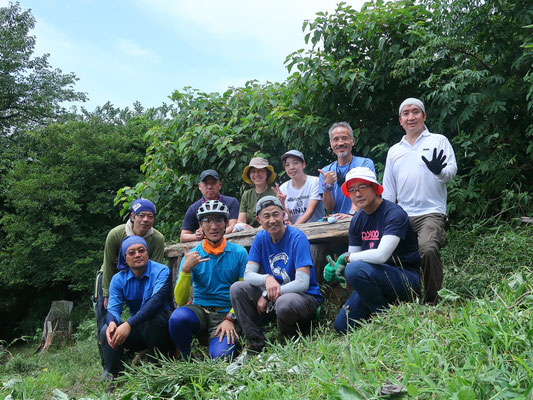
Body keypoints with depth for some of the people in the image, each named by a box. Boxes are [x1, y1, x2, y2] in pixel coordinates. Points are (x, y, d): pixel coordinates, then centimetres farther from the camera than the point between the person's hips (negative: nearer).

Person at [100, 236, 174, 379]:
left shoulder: (161, 271, -14)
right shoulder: (119, 279, 2)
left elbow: (156, 300, -31)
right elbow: (112, 309, -7)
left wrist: (129, 324, -43)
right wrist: (112, 323, -35)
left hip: (161, 328, -4)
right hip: (138, 330, 4)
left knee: (155, 316, -36)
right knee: (106, 331, -20)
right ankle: (109, 376, -11)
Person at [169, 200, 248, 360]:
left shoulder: (239, 253, 1)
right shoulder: (192, 256, 2)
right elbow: (180, 300, -5)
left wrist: (230, 319, -13)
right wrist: (186, 269, -19)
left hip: (227, 311, -1)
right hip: (199, 309, 2)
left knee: (221, 356, -27)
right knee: (178, 317, -32)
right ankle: (188, 359, -4)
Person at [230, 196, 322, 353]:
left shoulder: (297, 238, -15)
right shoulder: (261, 238, 2)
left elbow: (302, 284, -21)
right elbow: (248, 274, -5)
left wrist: (267, 296, -20)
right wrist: (267, 278, -28)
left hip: (305, 296, -5)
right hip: (273, 293, 6)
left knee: (284, 303, -39)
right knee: (237, 288, -14)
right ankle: (256, 344, -8)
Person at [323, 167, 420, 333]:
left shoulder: (394, 213, -17)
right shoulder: (357, 220, 8)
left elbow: (381, 255, -29)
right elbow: (352, 258, 7)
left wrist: (346, 257, -17)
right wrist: (335, 269, -15)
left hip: (406, 278, -7)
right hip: (375, 279, 7)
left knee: (356, 269, -33)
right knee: (341, 325, -3)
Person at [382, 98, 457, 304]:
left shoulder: (439, 141, 10)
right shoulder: (394, 151, 21)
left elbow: (451, 171, -2)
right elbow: (388, 189, 22)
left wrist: (440, 171, -26)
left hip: (431, 212, -4)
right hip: (402, 216, 5)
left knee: (428, 249, -29)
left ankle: (432, 299, -15)